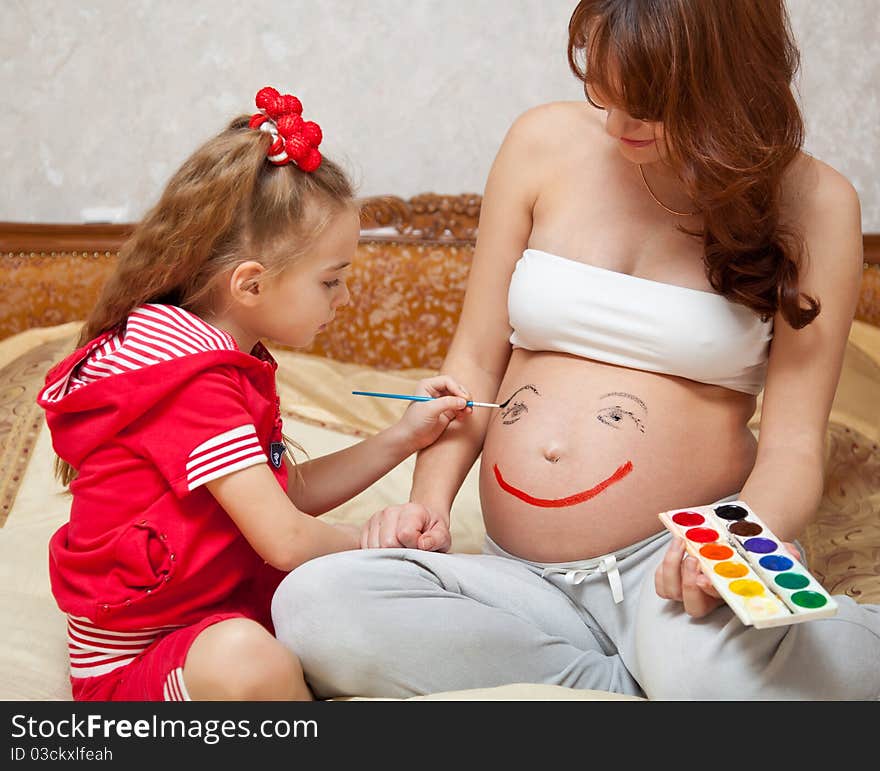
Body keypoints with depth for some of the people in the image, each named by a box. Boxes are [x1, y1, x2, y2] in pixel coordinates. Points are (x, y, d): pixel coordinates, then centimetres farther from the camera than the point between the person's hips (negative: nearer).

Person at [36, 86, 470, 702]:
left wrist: (402, 438, 8)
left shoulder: (231, 362, 10)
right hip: (132, 667, -9)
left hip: (235, 603, 9)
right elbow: (285, 540, -25)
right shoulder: (194, 381, -23)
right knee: (243, 659, -40)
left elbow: (290, 491, 15)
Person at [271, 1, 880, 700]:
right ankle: (631, 682, -14)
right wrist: (429, 503, -5)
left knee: (706, 665, -41)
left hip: (673, 562, -4)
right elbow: (474, 364, 11)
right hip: (524, 582, 4)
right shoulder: (546, 144, 7)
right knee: (311, 606, -26)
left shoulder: (812, 204, 0)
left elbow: (793, 444, -2)